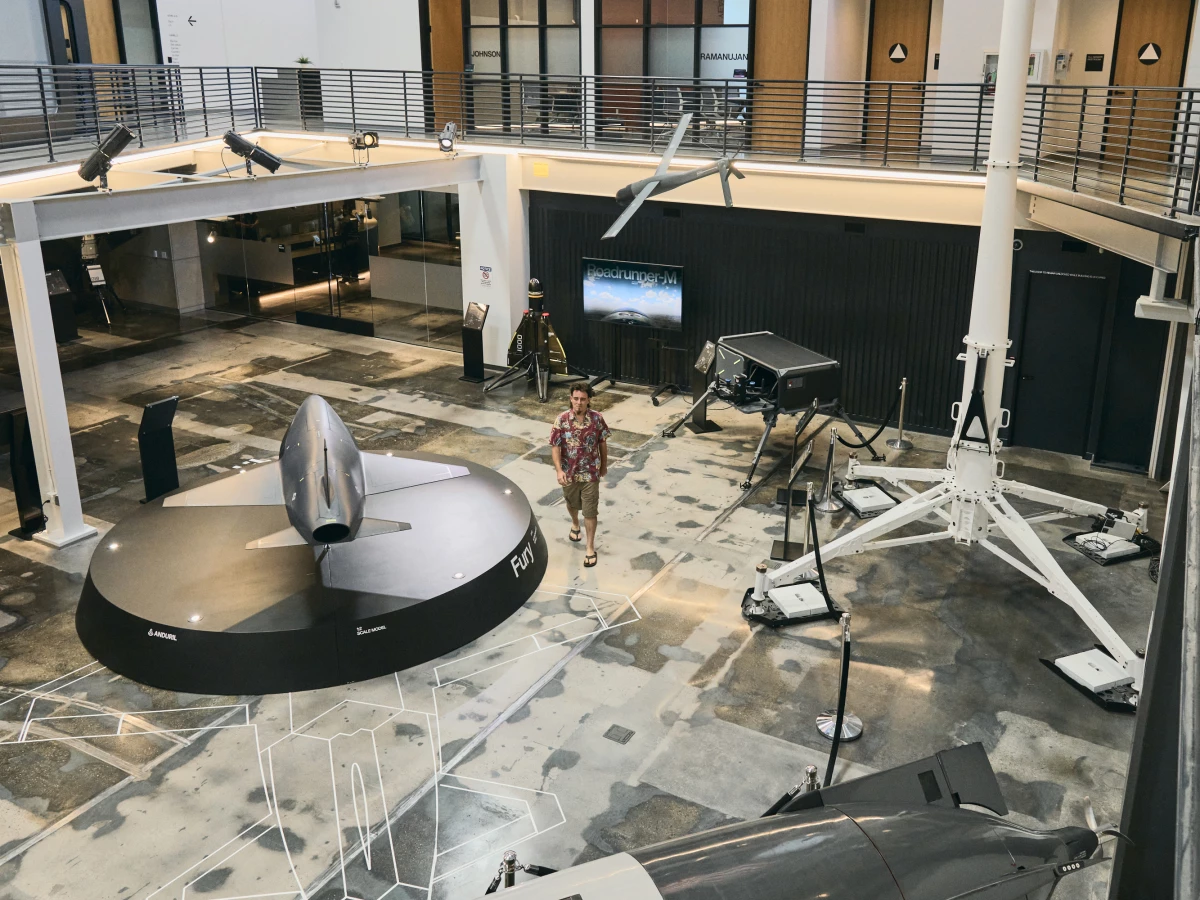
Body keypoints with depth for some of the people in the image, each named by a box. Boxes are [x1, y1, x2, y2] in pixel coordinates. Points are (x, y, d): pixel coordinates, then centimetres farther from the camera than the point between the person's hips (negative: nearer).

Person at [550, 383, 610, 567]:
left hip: (590, 473, -1)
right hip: (569, 473, 1)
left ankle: (590, 547, 14)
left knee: (590, 511, 2)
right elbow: (555, 447, -11)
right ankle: (575, 524, 57)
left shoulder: (597, 418, -12)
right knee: (572, 504, 25)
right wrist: (559, 470, -22)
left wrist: (604, 465, 10)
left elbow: (603, 443, 2)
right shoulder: (562, 420, -15)